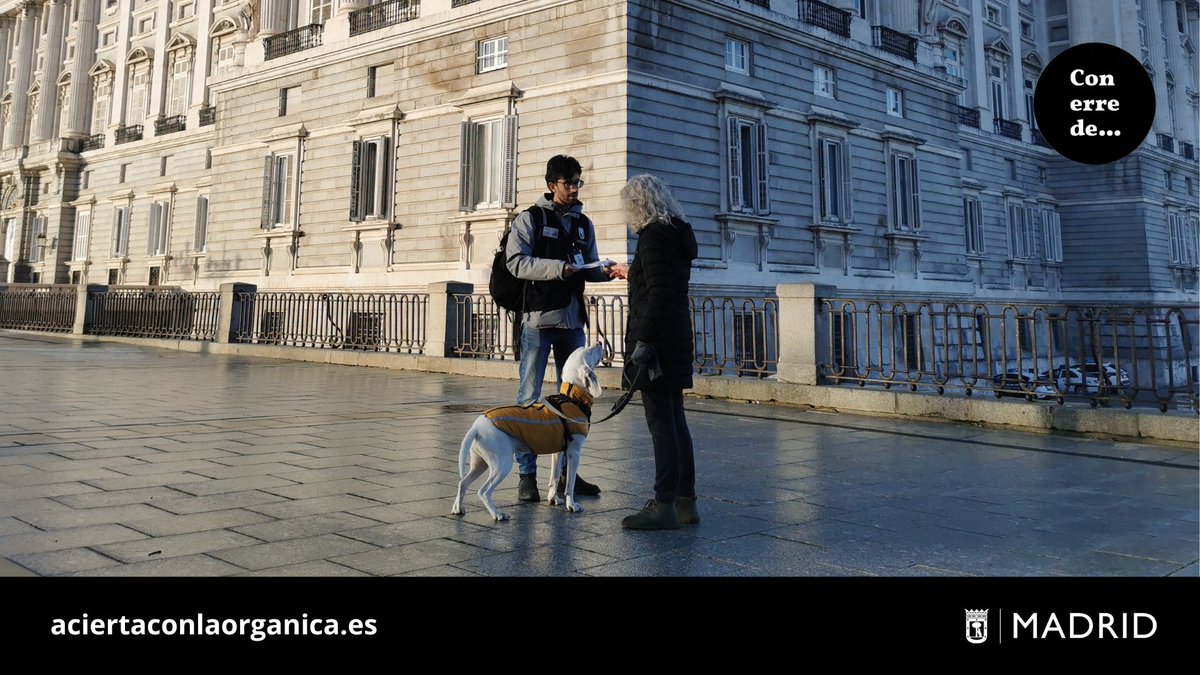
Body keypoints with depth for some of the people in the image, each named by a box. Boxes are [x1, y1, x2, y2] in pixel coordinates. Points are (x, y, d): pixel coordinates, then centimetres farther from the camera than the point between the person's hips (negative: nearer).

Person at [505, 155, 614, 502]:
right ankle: (527, 474, 7)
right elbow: (517, 262, -12)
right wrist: (559, 268, -21)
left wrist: (604, 271, -3)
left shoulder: (584, 224, 15)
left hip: (572, 322, 6)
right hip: (538, 320, -5)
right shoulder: (530, 219, -1)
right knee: (530, 398, -2)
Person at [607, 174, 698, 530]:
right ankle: (686, 501, 19)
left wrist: (642, 342, -20)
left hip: (655, 340, -9)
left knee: (660, 422, -6)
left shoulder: (653, 236, -12)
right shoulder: (679, 236, 15)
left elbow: (659, 296, -20)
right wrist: (631, 274, 39)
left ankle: (665, 506, -1)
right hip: (676, 340, 10)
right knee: (675, 420, 13)